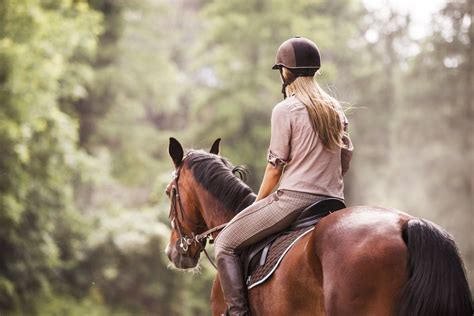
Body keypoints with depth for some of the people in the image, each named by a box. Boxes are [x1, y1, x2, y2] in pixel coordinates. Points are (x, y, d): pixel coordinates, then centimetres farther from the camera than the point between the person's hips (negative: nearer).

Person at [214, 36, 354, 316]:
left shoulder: (285, 110, -8)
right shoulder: (335, 110, 13)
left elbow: (276, 165, -7)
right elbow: (346, 159, 16)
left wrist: (257, 204, 5)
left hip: (293, 198, -7)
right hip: (333, 203, 7)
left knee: (225, 243, 2)